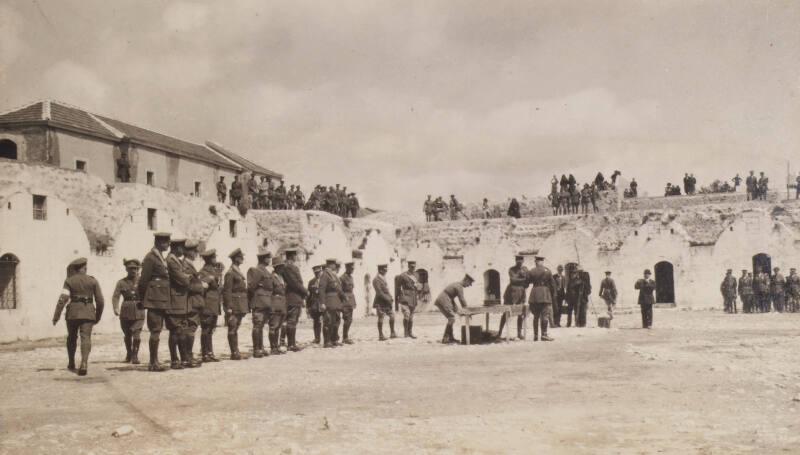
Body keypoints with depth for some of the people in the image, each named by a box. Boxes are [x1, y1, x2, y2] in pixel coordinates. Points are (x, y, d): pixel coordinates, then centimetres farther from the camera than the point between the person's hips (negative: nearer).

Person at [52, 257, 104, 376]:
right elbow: (100, 301, 3)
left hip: (72, 313, 1)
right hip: (88, 313, 0)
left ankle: (71, 364, 30)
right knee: (86, 337, -9)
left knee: (72, 338, 19)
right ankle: (84, 363, -29)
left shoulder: (69, 281, 2)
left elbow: (62, 299, -9)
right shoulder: (93, 281, 5)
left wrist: (56, 316, -8)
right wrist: (98, 317, 15)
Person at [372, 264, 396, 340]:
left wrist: (390, 298, 7)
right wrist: (388, 299, -19)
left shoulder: (383, 278, 15)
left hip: (387, 301, 8)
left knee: (392, 316, 3)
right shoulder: (376, 280, -13)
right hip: (380, 302, -8)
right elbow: (379, 292, -19)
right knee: (381, 318, -3)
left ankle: (392, 333, 11)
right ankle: (381, 335, 4)